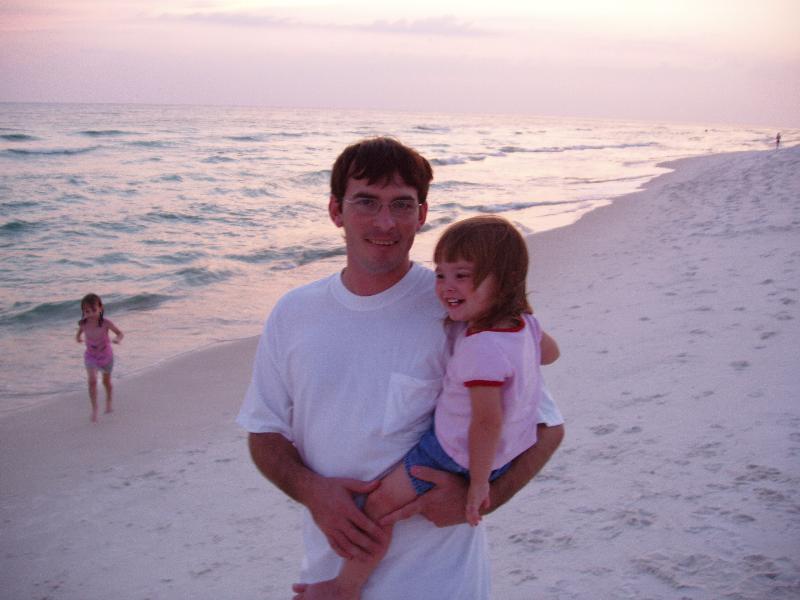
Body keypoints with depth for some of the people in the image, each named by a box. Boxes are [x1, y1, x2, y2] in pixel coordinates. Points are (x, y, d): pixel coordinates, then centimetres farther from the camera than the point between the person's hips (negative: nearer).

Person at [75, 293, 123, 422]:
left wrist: (118, 339, -38)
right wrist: (78, 338, -14)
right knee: (92, 380, -20)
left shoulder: (105, 323, -28)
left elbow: (120, 333, -19)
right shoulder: (83, 324, -20)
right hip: (91, 356, 0)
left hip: (106, 355, 0)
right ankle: (94, 409, -10)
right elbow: (79, 333, 4)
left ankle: (108, 402, 49)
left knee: (106, 381, 21)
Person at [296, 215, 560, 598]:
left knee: (381, 502, -2)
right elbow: (549, 351, 16)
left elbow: (488, 421, -34)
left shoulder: (482, 348, -34)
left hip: (458, 459, -10)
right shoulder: (523, 322, -5)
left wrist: (478, 482, -24)